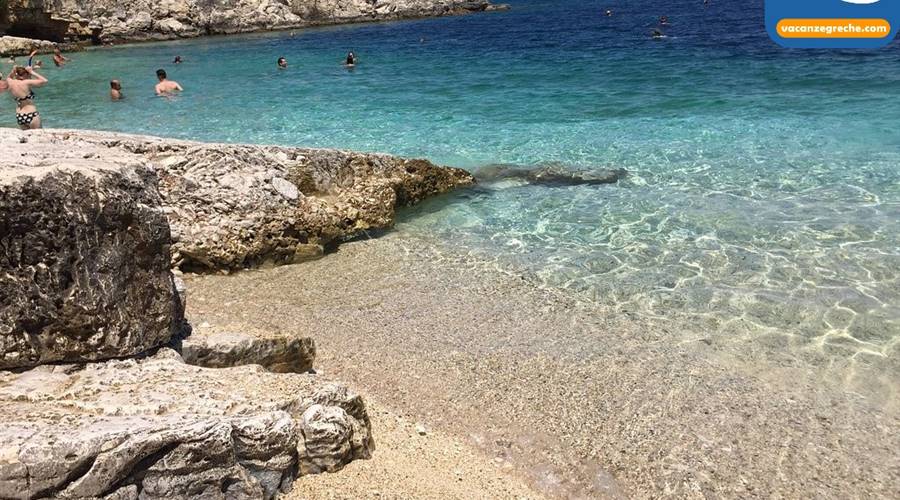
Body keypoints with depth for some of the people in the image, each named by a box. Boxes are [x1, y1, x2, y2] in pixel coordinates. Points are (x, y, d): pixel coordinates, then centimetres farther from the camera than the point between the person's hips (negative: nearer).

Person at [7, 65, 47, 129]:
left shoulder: (10, 83, 2)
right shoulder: (26, 83, -17)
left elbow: (9, 78, 28)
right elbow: (44, 80, -14)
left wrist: (13, 72, 10)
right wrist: (32, 72, -7)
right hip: (31, 116, -7)